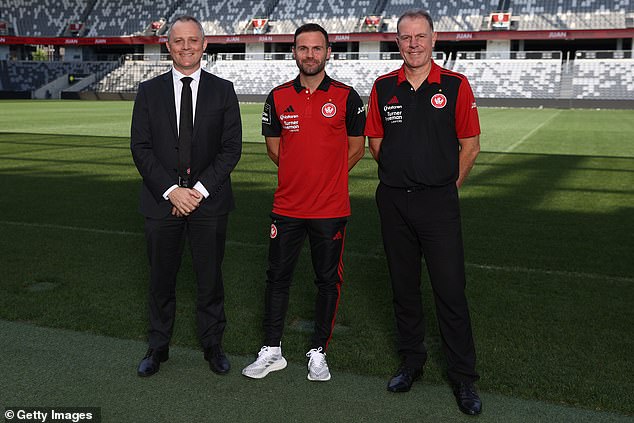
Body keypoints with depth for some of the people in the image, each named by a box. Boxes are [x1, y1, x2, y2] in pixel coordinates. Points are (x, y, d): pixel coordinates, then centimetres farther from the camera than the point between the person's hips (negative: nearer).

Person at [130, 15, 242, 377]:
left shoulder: (223, 90, 3)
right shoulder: (149, 91, 5)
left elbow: (231, 147, -2)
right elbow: (141, 148, 0)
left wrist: (200, 190, -12)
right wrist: (171, 191, -12)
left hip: (209, 200, -1)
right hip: (162, 199, 1)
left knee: (211, 278, 8)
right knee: (162, 279, 10)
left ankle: (213, 345, 26)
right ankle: (158, 347, 27)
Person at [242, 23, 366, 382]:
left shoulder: (346, 97, -1)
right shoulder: (279, 97, 4)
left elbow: (356, 149, 6)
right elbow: (274, 148, 12)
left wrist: (327, 178, 8)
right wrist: (306, 174, 10)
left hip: (331, 208, -2)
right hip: (287, 206, 2)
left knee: (328, 281, 7)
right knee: (278, 277, 9)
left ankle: (319, 353, 22)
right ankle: (272, 352, 22)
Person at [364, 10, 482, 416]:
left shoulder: (455, 86, -2)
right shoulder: (383, 88, 5)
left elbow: (470, 146, 3)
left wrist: (448, 186, 5)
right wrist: (400, 175, 12)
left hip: (438, 201, -3)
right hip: (393, 200, 3)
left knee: (451, 290, -3)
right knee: (404, 286, 12)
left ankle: (464, 378, 10)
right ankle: (412, 360, 29)